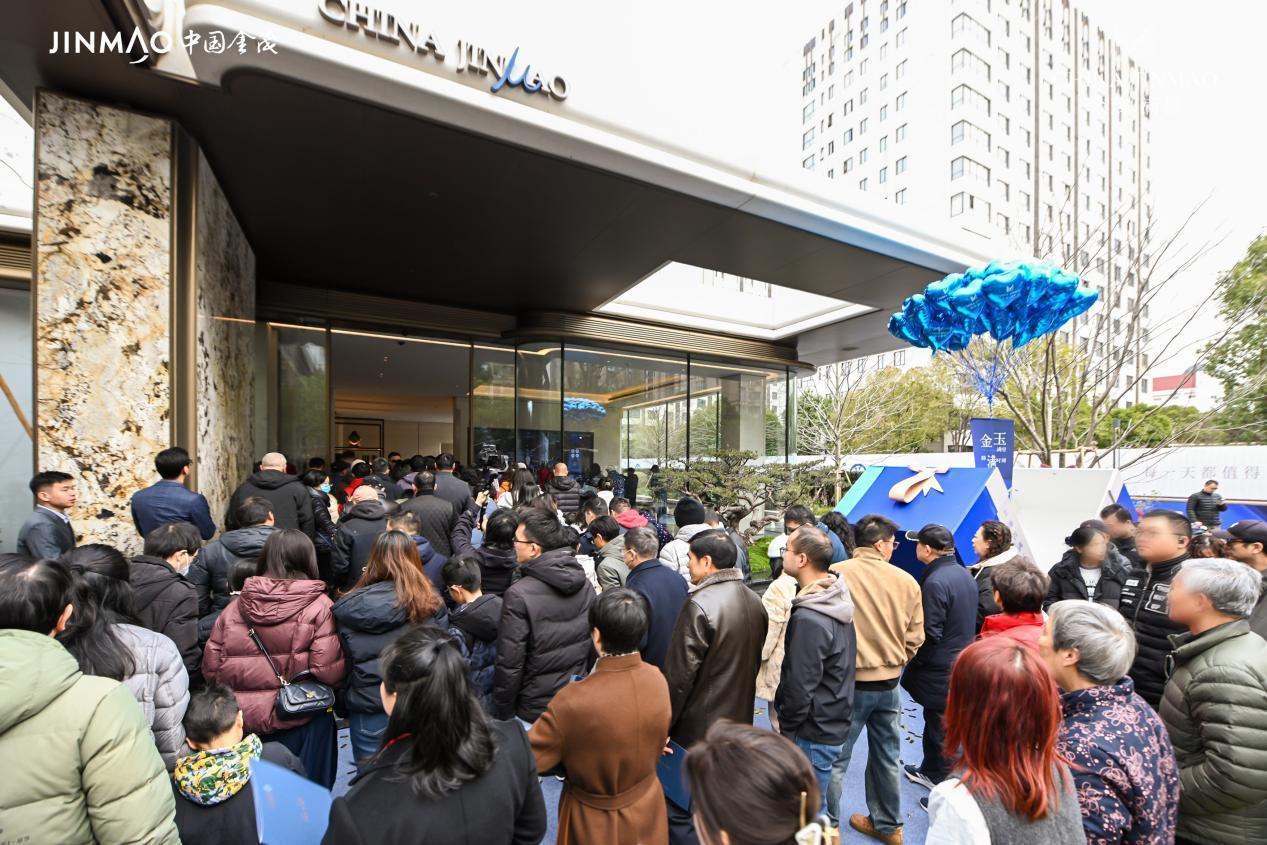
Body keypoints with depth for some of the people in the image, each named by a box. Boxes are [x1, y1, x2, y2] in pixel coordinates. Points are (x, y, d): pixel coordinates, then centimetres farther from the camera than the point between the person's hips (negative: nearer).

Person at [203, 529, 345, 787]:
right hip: (302, 723, -4)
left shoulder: (234, 607, -6)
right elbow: (329, 670, -22)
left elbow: (211, 668, 0)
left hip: (245, 719, 4)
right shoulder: (318, 606, -19)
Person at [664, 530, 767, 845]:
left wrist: (663, 725, -11)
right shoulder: (754, 601, -1)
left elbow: (679, 674, -22)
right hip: (739, 721, 8)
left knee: (682, 811, 12)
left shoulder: (700, 605, -26)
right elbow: (753, 659, 10)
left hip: (697, 729, -7)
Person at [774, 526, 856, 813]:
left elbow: (800, 685, -24)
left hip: (813, 734, -9)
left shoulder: (809, 618, -30)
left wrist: (787, 729, -8)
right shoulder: (837, 600, 1)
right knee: (815, 802, 24)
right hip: (835, 722, 9)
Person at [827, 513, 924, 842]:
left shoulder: (834, 575, -19)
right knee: (887, 757, 23)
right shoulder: (906, 581, -8)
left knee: (835, 758, 12)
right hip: (889, 684, 4)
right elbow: (914, 638, -1)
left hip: (848, 682, -4)